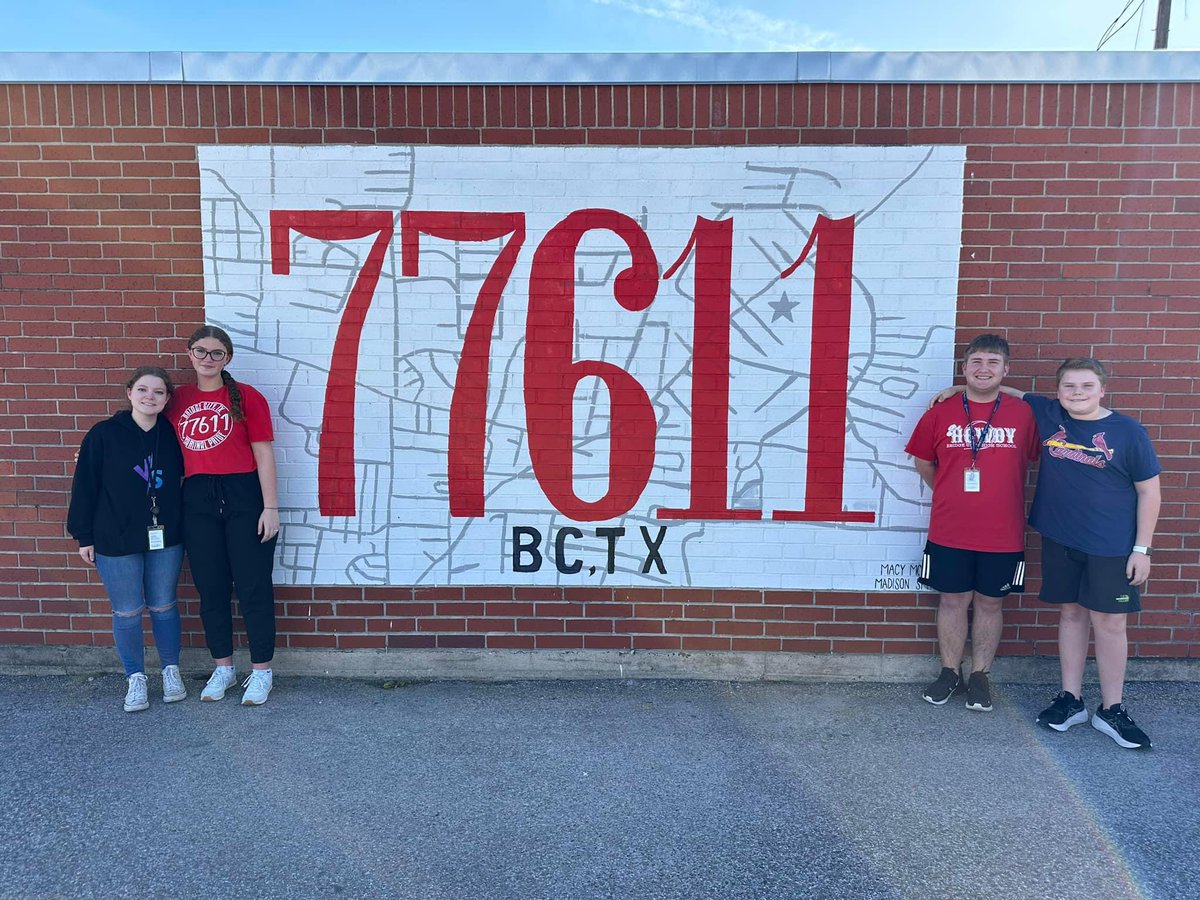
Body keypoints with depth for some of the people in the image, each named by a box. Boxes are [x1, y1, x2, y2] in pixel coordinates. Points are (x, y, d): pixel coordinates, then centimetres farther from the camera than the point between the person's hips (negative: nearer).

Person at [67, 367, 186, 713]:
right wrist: (84, 536, -3)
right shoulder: (103, 434, -6)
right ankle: (135, 678, 22)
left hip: (165, 539, 2)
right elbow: (85, 486, -3)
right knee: (127, 613, 6)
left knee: (164, 607, 12)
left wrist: (182, 524, 2)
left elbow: (183, 480, 10)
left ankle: (171, 670, 27)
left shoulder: (171, 434, 1)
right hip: (117, 542, -2)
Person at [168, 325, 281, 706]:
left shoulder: (246, 397, -3)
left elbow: (264, 454, -4)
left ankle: (261, 671, 16)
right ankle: (223, 668, 28)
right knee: (210, 588, 12)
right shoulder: (178, 399, 9)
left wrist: (270, 507, -8)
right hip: (197, 500, 4)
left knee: (252, 587, 2)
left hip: (244, 496, -4)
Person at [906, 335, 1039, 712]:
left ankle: (980, 676, 26)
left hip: (1003, 535, 0)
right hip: (949, 533, 0)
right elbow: (923, 463, 11)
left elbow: (1034, 460, 9)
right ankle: (950, 673, 26)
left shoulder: (1024, 414, -3)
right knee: (953, 601, 10)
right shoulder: (940, 414, -1)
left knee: (990, 603, 12)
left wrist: (998, 495, 7)